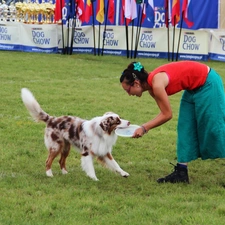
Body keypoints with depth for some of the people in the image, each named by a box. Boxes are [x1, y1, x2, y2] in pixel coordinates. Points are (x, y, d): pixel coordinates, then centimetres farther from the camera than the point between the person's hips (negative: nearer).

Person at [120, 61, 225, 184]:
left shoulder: (157, 84, -27)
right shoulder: (151, 86, -1)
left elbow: (167, 115, -20)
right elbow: (164, 113, 4)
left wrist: (144, 128, -17)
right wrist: (144, 127, -5)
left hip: (208, 84, -9)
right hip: (194, 88, 9)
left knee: (214, 128, 0)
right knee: (185, 129, 6)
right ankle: (181, 172, 8)